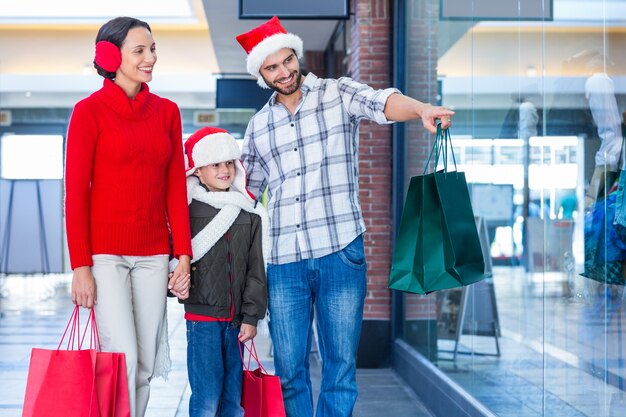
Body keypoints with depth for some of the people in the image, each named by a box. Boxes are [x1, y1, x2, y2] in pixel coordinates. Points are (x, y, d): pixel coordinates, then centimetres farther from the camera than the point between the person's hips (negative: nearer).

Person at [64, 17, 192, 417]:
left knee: (146, 366, 7)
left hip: (153, 255, 4)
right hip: (105, 252, -4)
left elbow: (176, 187, 9)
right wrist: (80, 266, -10)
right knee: (123, 360, -9)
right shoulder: (89, 110, -4)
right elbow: (76, 192, -6)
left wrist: (183, 255, 2)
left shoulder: (167, 111, 9)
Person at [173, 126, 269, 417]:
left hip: (235, 319, 4)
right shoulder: (187, 211, -2)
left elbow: (256, 269, 8)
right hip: (201, 316, -4)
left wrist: (251, 316, 4)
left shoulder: (250, 213, 8)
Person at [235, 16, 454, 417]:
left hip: (340, 253, -3)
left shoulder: (338, 94, 1)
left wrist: (421, 109, -40)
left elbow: (383, 102, -19)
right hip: (284, 263, 3)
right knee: (289, 368, 6)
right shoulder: (258, 126, 13)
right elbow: (245, 191, 21)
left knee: (341, 366, 1)